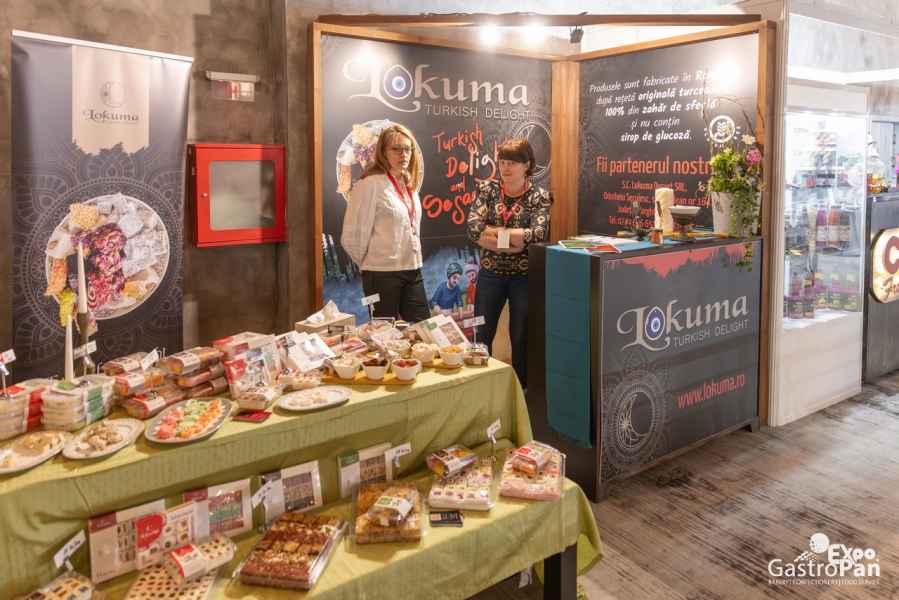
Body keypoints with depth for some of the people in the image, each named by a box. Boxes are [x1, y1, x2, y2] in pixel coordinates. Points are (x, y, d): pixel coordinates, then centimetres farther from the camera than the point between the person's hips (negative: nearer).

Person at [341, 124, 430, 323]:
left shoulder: (410, 184, 11)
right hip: (383, 274, -7)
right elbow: (352, 237, -13)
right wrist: (371, 264, 1)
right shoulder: (370, 184, -12)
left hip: (413, 271, 7)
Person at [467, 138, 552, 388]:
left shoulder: (539, 197, -5)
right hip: (490, 274, 2)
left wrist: (493, 232, -17)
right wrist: (514, 241, -20)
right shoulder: (487, 189, 0)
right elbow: (473, 229, -13)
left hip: (524, 276, -2)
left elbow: (538, 234, -21)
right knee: (481, 336, 10)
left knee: (521, 338, 9)